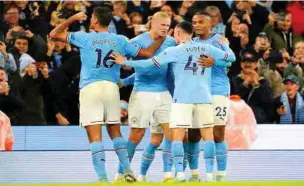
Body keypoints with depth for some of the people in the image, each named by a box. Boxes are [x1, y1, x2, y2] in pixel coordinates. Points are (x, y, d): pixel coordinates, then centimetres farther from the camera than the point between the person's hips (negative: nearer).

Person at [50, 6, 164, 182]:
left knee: (95, 136, -5)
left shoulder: (85, 37, 3)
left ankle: (102, 177, -13)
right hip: (111, 88, 3)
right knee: (115, 132, 17)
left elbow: (54, 34, 12)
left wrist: (73, 18, 22)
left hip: (90, 88, -3)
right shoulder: (120, 40, 9)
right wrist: (161, 39, 23)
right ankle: (127, 170, 6)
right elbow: (147, 53, 11)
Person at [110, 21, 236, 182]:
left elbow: (151, 63, -6)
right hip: (204, 98, 3)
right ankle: (209, 173, 4)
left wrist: (124, 62, 2)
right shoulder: (207, 49, 8)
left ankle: (179, 173, -11)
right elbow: (231, 57, 16)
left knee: (177, 136, -1)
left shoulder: (175, 51, -3)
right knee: (208, 135, 7)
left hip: (183, 98, -3)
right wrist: (225, 45, 38)